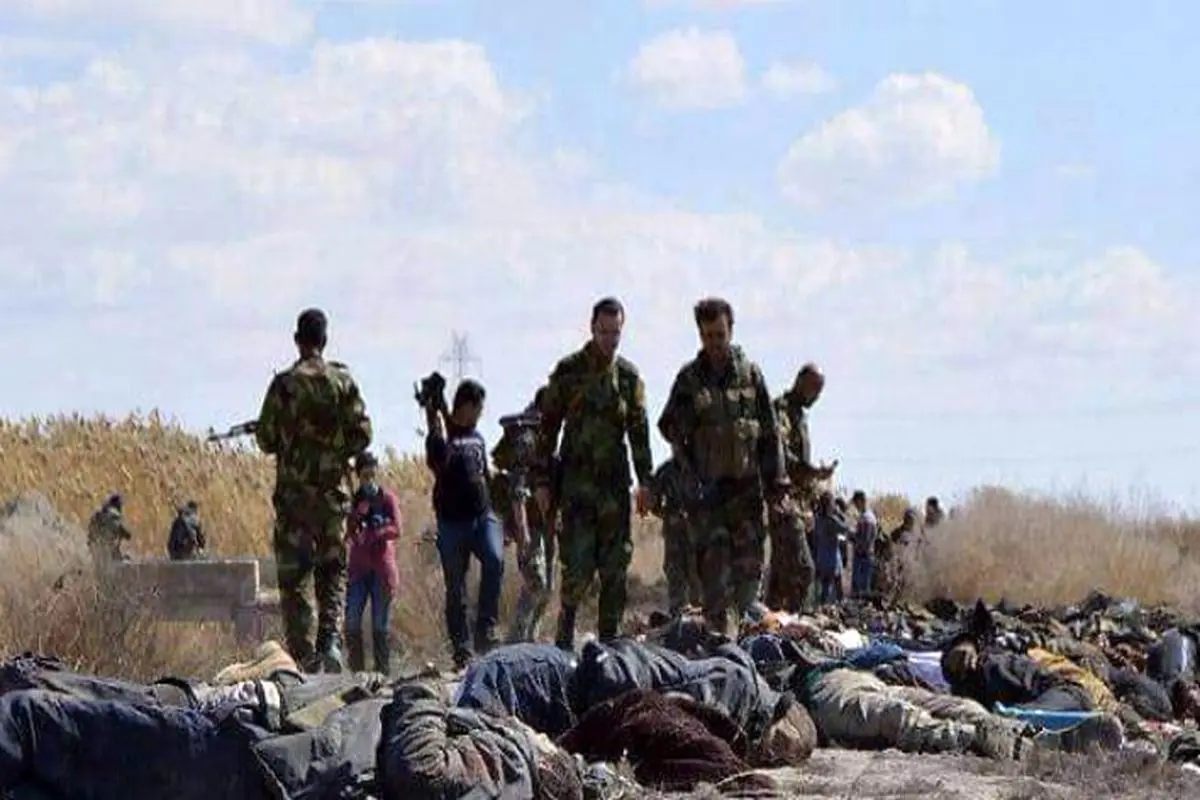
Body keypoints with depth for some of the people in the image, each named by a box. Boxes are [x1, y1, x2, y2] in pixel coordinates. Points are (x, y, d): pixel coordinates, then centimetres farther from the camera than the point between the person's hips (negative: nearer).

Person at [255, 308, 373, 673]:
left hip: (294, 493, -2)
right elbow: (363, 434, -1)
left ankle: (304, 656, -4)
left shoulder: (285, 383, -6)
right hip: (334, 492, 2)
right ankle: (330, 639, -10)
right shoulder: (343, 380, -1)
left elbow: (266, 440, -3)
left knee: (294, 577, 3)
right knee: (333, 572, 12)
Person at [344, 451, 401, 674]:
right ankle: (356, 671, -1)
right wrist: (358, 513, -14)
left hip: (382, 568, -2)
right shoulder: (354, 500, 11)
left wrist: (368, 535, -17)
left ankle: (383, 671, 3)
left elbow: (396, 529, -7)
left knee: (380, 623, -2)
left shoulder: (387, 497, 3)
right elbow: (350, 532, 3)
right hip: (358, 568, 2)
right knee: (352, 622, -7)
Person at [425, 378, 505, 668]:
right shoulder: (442, 433, -1)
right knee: (456, 587, 0)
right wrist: (438, 428, -17)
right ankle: (462, 650, 4)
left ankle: (486, 628, -16)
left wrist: (493, 513, 22)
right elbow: (438, 462, -22)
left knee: (495, 561, -24)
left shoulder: (477, 437, 17)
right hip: (452, 521, -4)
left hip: (483, 516, 4)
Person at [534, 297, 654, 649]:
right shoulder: (568, 371, 1)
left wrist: (645, 480, 3)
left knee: (616, 566, 3)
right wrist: (542, 481, -1)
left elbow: (639, 430, 11)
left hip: (615, 481, 3)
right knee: (578, 565, -10)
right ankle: (565, 637, 0)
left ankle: (610, 639, 9)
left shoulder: (629, 375, 9)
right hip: (577, 483, -3)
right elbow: (548, 427, 3)